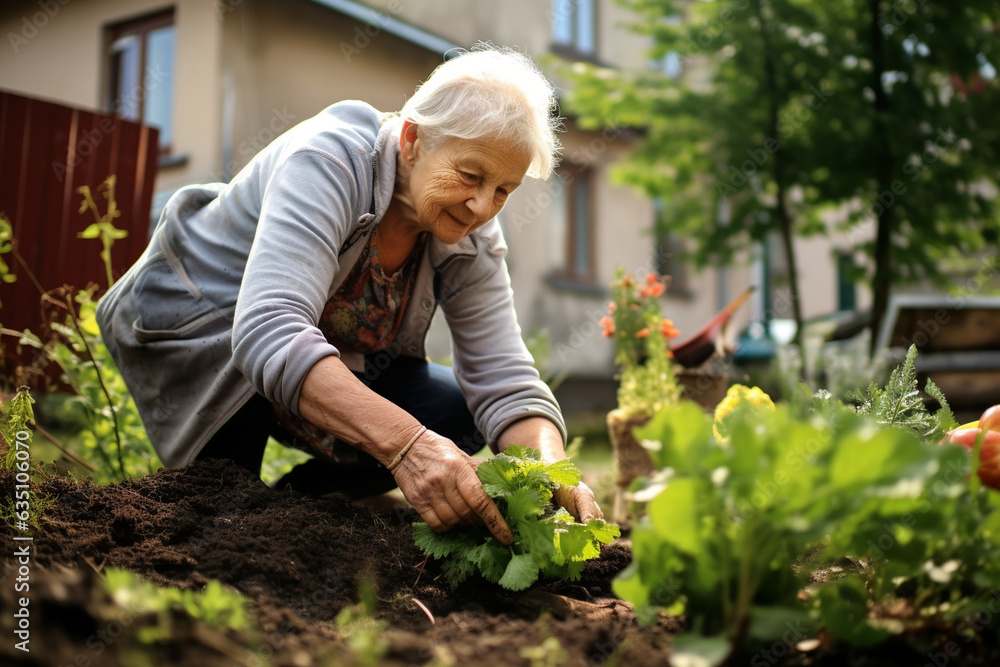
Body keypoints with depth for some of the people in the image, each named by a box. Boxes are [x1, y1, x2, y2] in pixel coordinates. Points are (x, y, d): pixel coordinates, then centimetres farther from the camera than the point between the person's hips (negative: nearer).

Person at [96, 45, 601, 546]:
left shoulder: (470, 244, -14)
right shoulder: (328, 162, -33)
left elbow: (505, 382, -19)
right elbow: (269, 331, -48)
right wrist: (405, 443, -59)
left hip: (334, 365, 5)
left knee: (456, 414, -12)